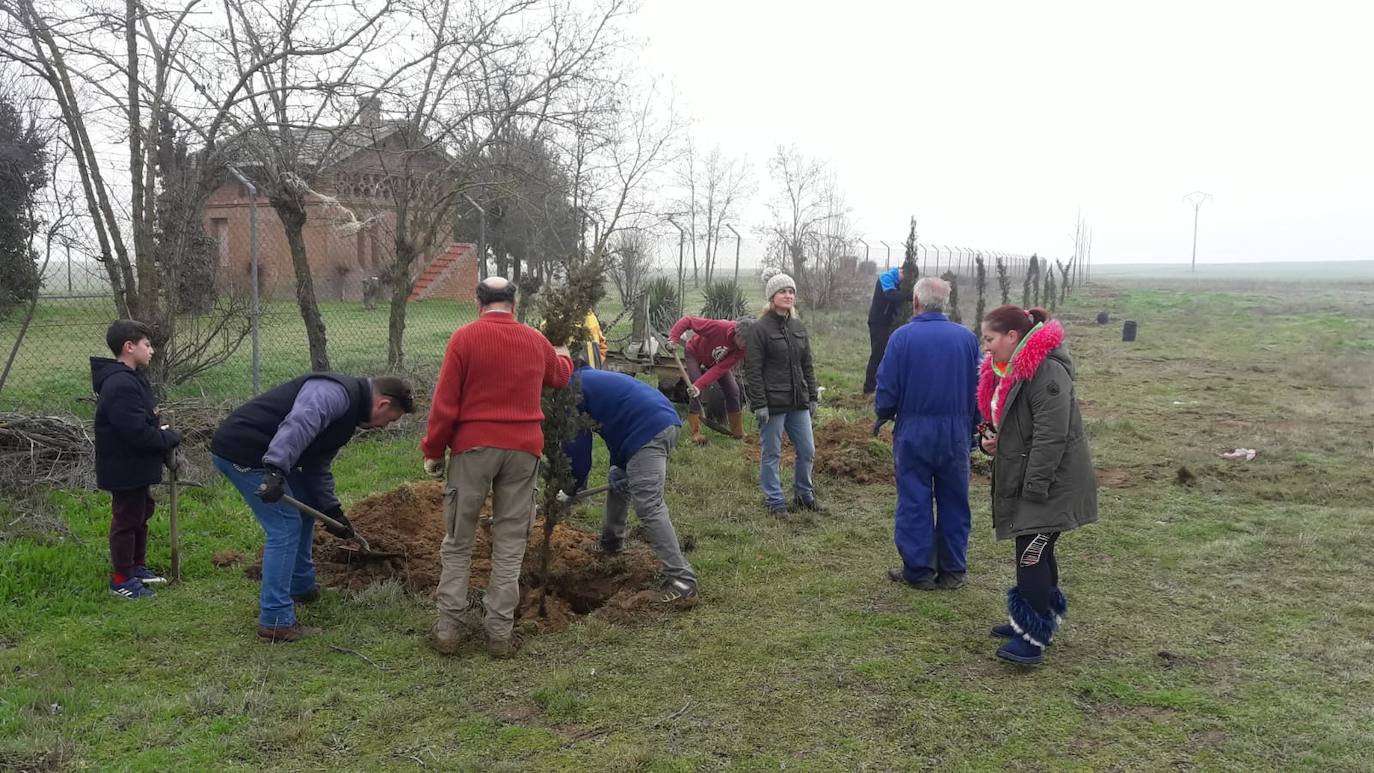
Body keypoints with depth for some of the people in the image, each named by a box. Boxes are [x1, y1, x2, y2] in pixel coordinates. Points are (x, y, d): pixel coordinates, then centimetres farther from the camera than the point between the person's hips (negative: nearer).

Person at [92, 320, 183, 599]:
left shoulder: (130, 379, 10)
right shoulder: (121, 385, -24)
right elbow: (136, 432, -29)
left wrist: (162, 431, -1)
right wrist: (170, 438, -16)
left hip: (135, 466, 11)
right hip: (125, 468, -11)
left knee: (141, 515, 21)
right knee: (127, 519, 1)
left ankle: (137, 567, 35)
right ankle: (121, 579, 12)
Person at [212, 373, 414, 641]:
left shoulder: (347, 414, 17)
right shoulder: (336, 394, -16)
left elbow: (317, 467, 21)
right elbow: (297, 425, -34)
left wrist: (332, 511, 16)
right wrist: (275, 470, -43)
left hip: (263, 454, 11)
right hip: (240, 450, -11)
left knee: (305, 509, 23)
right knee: (285, 527, -11)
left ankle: (302, 587, 37)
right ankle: (276, 622, -6)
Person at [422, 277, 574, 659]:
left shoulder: (464, 337, -5)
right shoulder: (536, 341, 7)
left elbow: (445, 402, -7)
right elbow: (559, 377, 28)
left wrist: (433, 450, 3)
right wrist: (564, 358, 51)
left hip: (472, 447, -2)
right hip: (523, 449, 2)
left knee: (457, 541, 10)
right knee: (510, 545, 8)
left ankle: (450, 627, 13)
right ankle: (500, 633, 11)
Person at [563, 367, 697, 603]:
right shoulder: (591, 379, 28)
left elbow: (576, 444, 1)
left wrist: (571, 488, 13)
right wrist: (618, 466, 21)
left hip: (649, 430, -10)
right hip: (666, 421, 10)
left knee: (649, 507, -13)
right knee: (620, 484, 28)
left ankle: (682, 580, -18)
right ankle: (610, 545, 45)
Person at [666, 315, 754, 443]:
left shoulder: (743, 349, -28)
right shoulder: (719, 327, -42)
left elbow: (721, 368, -34)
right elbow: (687, 321, -34)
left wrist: (700, 385, -42)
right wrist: (673, 339, -46)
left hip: (717, 361, 4)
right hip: (695, 354, -4)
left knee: (733, 390, -2)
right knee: (696, 393, -20)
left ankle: (738, 432, 12)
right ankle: (696, 433, -11)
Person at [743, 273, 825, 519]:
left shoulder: (799, 327, 10)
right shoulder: (760, 329, -9)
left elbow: (807, 365, 16)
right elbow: (752, 370, -12)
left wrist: (812, 397, 11)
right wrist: (759, 405, -16)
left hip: (798, 402, 6)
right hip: (772, 403, -6)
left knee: (807, 451, 12)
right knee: (771, 454, 4)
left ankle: (803, 495, 29)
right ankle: (774, 501, 16)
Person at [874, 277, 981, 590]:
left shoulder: (902, 336, -9)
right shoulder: (967, 337, -1)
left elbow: (887, 387, -8)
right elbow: (979, 388, 4)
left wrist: (882, 417, 11)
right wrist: (972, 429, 15)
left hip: (913, 432, -2)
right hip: (956, 432, 2)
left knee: (914, 502, 7)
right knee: (954, 502, 12)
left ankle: (918, 570, 13)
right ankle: (953, 571, 19)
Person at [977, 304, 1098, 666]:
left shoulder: (1047, 371, -21)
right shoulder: (1005, 369, 11)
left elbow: (1051, 436, -25)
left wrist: (1035, 487, -24)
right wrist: (990, 438, 2)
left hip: (1050, 484, -10)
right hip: (1021, 481, 10)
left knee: (1032, 555, -10)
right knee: (1035, 553, 18)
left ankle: (1033, 637, -3)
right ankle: (1031, 621, 29)